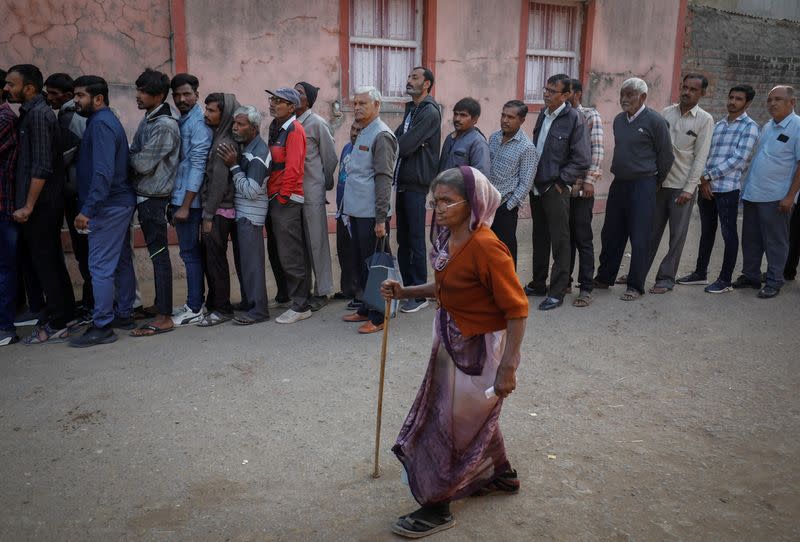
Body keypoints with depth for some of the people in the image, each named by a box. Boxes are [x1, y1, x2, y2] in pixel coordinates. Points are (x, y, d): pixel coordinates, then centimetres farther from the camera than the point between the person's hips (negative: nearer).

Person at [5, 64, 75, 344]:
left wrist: (28, 206, -20)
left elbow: (42, 167, -21)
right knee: (50, 261, 14)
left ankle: (56, 325, 5)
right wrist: (25, 203, 15)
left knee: (45, 262, -3)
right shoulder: (31, 112, 15)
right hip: (44, 204, 9)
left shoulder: (38, 114, -14)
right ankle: (63, 313, 24)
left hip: (40, 205, -9)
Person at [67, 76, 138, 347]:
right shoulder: (108, 120, 17)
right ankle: (124, 314, 23)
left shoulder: (100, 123, -15)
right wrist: (90, 206, 17)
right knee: (121, 261, 14)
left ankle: (102, 327, -3)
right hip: (121, 202, 10)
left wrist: (87, 210, -25)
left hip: (109, 205, -10)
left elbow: (103, 172, -24)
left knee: (101, 266, -7)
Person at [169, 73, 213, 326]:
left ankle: (194, 310, 5)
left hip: (188, 200, -9)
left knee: (190, 253, -3)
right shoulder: (180, 122, 15)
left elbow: (198, 166, -17)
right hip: (177, 198, 9)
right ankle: (195, 302, 22)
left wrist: (185, 206, -19)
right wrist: (175, 202, 15)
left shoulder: (199, 123, -12)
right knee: (191, 252, 13)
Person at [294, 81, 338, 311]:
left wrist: (324, 185, 5)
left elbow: (330, 158, -2)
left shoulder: (317, 124, -7)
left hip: (311, 193, -6)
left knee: (317, 242, 1)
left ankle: (322, 291, 10)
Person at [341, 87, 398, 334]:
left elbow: (383, 180, -17)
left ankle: (379, 317, 6)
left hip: (371, 215, -9)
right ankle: (365, 309, 27)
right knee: (360, 264, 15)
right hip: (357, 212, 9)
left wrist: (381, 219, -20)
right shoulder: (363, 134, 17)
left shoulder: (381, 135, -12)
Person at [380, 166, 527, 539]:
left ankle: (438, 507, 22)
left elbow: (517, 309, -24)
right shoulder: (448, 239, -1)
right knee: (475, 415, 24)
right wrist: (404, 292, 2)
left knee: (451, 421, 4)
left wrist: (508, 367, -23)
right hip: (452, 340, 8)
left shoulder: (486, 247, -27)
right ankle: (500, 475, 48)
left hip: (480, 348, -8)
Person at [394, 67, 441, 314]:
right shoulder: (411, 109, 19)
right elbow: (397, 139, 13)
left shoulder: (430, 112, -12)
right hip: (403, 181, 9)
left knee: (416, 242, -3)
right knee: (403, 240, 12)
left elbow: (405, 146, -19)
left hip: (416, 184, -9)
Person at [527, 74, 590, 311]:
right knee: (539, 238, 16)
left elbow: (582, 160, -14)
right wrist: (533, 178, 12)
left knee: (560, 242, 1)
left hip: (556, 190, -7)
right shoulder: (544, 114, 9)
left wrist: (560, 182, -11)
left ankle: (557, 292, 8)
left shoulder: (574, 119, -12)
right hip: (537, 187, 7)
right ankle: (538, 284, 28)